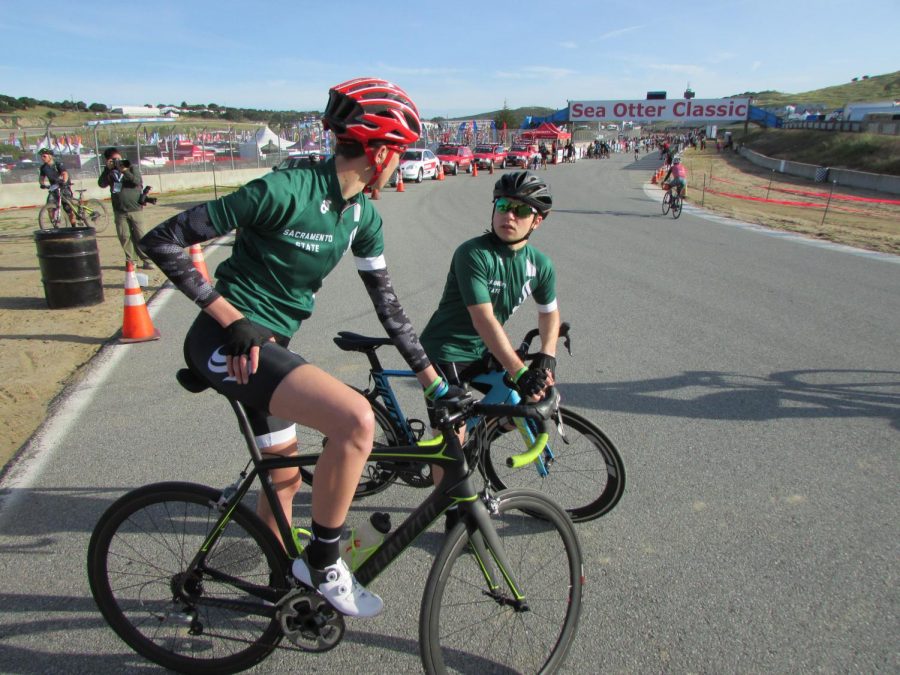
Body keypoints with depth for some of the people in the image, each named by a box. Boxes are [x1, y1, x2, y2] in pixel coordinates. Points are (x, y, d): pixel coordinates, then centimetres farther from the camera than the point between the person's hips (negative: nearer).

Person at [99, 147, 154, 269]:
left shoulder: (132, 168, 3)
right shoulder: (109, 172, 9)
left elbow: (137, 181, -13)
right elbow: (101, 184, -5)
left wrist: (124, 171, -21)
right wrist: (107, 169, -11)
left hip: (134, 209, -3)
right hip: (119, 211, 3)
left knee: (140, 235, -2)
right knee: (124, 237, 2)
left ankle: (147, 260, 3)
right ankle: (131, 260, 10)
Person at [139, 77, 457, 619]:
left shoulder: (363, 216, 2)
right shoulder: (285, 190, -22)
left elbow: (387, 301, 7)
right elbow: (164, 241, -18)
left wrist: (434, 380, 6)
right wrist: (232, 318, -22)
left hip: (272, 344, 8)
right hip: (229, 343, -8)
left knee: (285, 477, 21)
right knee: (356, 418, -27)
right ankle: (324, 563, -5)